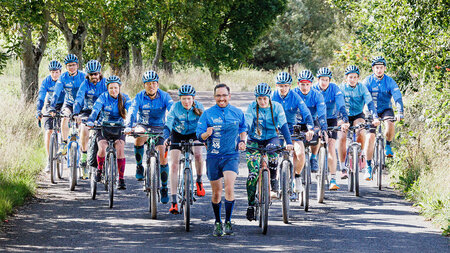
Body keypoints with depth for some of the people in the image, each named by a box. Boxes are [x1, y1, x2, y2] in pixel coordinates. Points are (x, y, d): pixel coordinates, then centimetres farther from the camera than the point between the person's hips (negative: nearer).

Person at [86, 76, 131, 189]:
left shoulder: (124, 98, -8)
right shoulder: (103, 97, -12)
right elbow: (95, 109, -26)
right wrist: (90, 121, -45)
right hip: (103, 127, -1)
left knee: (120, 150, -22)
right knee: (102, 150, -24)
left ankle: (121, 179, -14)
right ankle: (99, 169, 6)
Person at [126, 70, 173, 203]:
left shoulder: (164, 96, -11)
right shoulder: (139, 97, -12)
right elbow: (132, 112, -24)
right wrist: (129, 127, -42)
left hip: (159, 128, 1)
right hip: (143, 125, -1)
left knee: (163, 157, -9)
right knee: (139, 136, -37)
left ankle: (164, 188, 7)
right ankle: (139, 166, -16)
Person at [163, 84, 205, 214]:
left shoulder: (198, 107, -21)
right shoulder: (176, 107, -24)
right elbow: (168, 124, -29)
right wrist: (166, 138, -45)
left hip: (193, 134, 0)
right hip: (177, 135, 0)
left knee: (198, 155, -28)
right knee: (174, 164, -12)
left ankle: (199, 181, 3)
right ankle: (173, 201, -11)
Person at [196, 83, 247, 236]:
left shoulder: (238, 113, 3)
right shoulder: (207, 114, -2)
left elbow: (243, 129, 20)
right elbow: (199, 136, -6)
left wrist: (242, 141, 1)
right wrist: (207, 134, -28)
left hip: (231, 156, -1)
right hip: (213, 156, 1)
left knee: (229, 186, -20)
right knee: (216, 193, 7)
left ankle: (228, 222, -13)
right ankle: (217, 223, 25)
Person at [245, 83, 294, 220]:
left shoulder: (276, 107, -11)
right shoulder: (252, 107, -12)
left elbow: (283, 125, -20)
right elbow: (246, 125, -23)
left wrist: (289, 142, -34)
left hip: (271, 138, 0)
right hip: (254, 141, 0)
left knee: (272, 152, -36)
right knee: (253, 173, -12)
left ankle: (273, 183, -17)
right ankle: (251, 204, -2)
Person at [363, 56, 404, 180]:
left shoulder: (390, 81, -10)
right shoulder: (368, 81, -9)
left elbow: (397, 97, -18)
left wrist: (400, 112, -33)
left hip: (386, 109, 0)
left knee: (390, 124, -33)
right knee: (370, 137, -14)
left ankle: (388, 146, -3)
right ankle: (368, 167, -3)